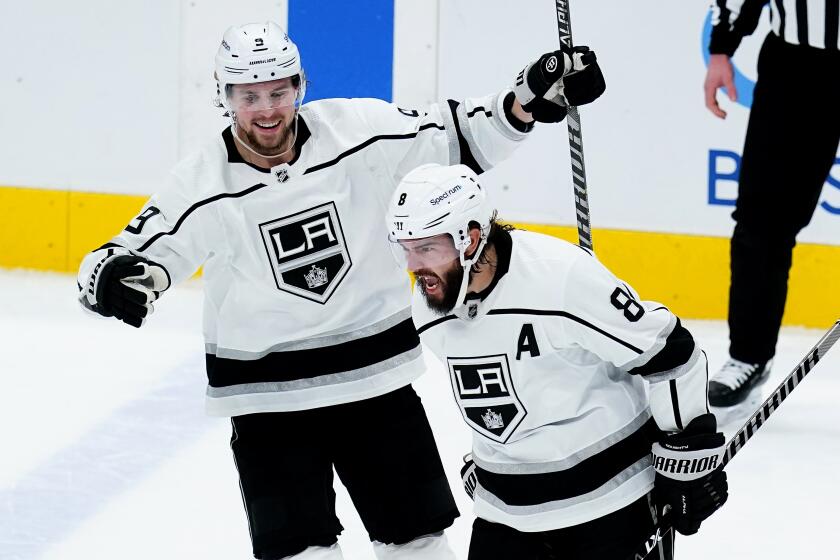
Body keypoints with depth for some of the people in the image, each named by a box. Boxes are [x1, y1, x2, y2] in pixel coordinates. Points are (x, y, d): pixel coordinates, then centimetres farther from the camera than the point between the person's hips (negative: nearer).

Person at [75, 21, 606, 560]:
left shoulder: (359, 131, -10)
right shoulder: (202, 186, -13)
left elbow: (458, 136, -2)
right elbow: (129, 259, -13)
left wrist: (528, 100, -18)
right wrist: (113, 278, -36)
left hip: (376, 375, 2)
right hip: (267, 395, -2)